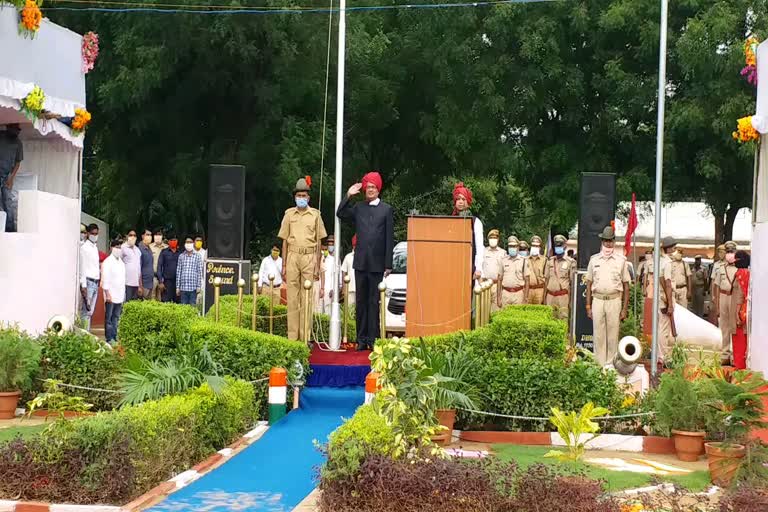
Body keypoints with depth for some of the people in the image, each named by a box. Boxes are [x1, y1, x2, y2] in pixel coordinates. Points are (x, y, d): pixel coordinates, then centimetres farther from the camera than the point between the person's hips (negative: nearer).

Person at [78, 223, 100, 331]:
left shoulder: (95, 247, 16)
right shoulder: (84, 247, -7)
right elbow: (82, 267, -11)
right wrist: (83, 285, -15)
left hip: (96, 282, 8)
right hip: (88, 281, -8)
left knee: (90, 311, 8)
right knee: (86, 311, -9)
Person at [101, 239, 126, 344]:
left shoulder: (121, 262, 13)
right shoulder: (108, 261, -7)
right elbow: (105, 279, -11)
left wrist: (124, 293, 12)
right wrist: (107, 294, -15)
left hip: (120, 295, 6)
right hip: (111, 295, -6)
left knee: (116, 317, 10)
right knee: (109, 318, -1)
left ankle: (115, 337, 14)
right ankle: (109, 339, 1)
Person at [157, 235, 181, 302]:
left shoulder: (180, 253, 7)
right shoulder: (164, 252, 3)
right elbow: (159, 267, 2)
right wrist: (160, 282, -5)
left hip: (178, 281, 2)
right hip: (167, 281, -2)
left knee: (177, 302, 2)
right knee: (166, 302, -4)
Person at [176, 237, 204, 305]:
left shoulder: (197, 256, 2)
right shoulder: (181, 256, 8)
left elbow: (200, 271, 1)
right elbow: (178, 272, 9)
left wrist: (199, 286, -4)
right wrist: (177, 287, 6)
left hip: (193, 287, -2)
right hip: (183, 287, 2)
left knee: (192, 305, 1)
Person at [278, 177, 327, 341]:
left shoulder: (315, 215, 7)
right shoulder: (289, 214, 9)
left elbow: (318, 242, 7)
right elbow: (285, 241, 10)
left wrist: (317, 266, 1)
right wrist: (284, 266, 5)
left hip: (309, 257, -1)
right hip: (292, 257, 1)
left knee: (307, 298, -1)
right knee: (292, 297, 0)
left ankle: (305, 337, 2)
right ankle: (292, 336, 3)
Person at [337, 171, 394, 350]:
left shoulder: (387, 209, 3)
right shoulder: (358, 208, 12)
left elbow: (389, 239, 0)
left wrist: (388, 265, -5)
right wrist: (348, 196, -5)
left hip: (377, 263, -3)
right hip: (360, 262, 3)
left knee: (374, 302, 0)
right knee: (361, 301, 5)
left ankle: (373, 339, 3)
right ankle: (361, 339, 9)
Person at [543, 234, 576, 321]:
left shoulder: (570, 262, -1)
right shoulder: (550, 261, 11)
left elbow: (572, 282, 0)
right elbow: (546, 280, 14)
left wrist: (571, 300, -3)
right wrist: (544, 297, 9)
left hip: (563, 296, -4)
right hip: (550, 296, 4)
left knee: (563, 319, -7)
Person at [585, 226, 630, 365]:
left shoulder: (621, 260, 5)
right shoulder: (594, 260, 8)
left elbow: (626, 286, 6)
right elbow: (589, 285, 11)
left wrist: (624, 309, 0)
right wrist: (588, 306, 5)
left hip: (614, 301, -1)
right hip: (597, 300, 1)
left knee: (613, 335, 1)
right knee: (598, 335, 2)